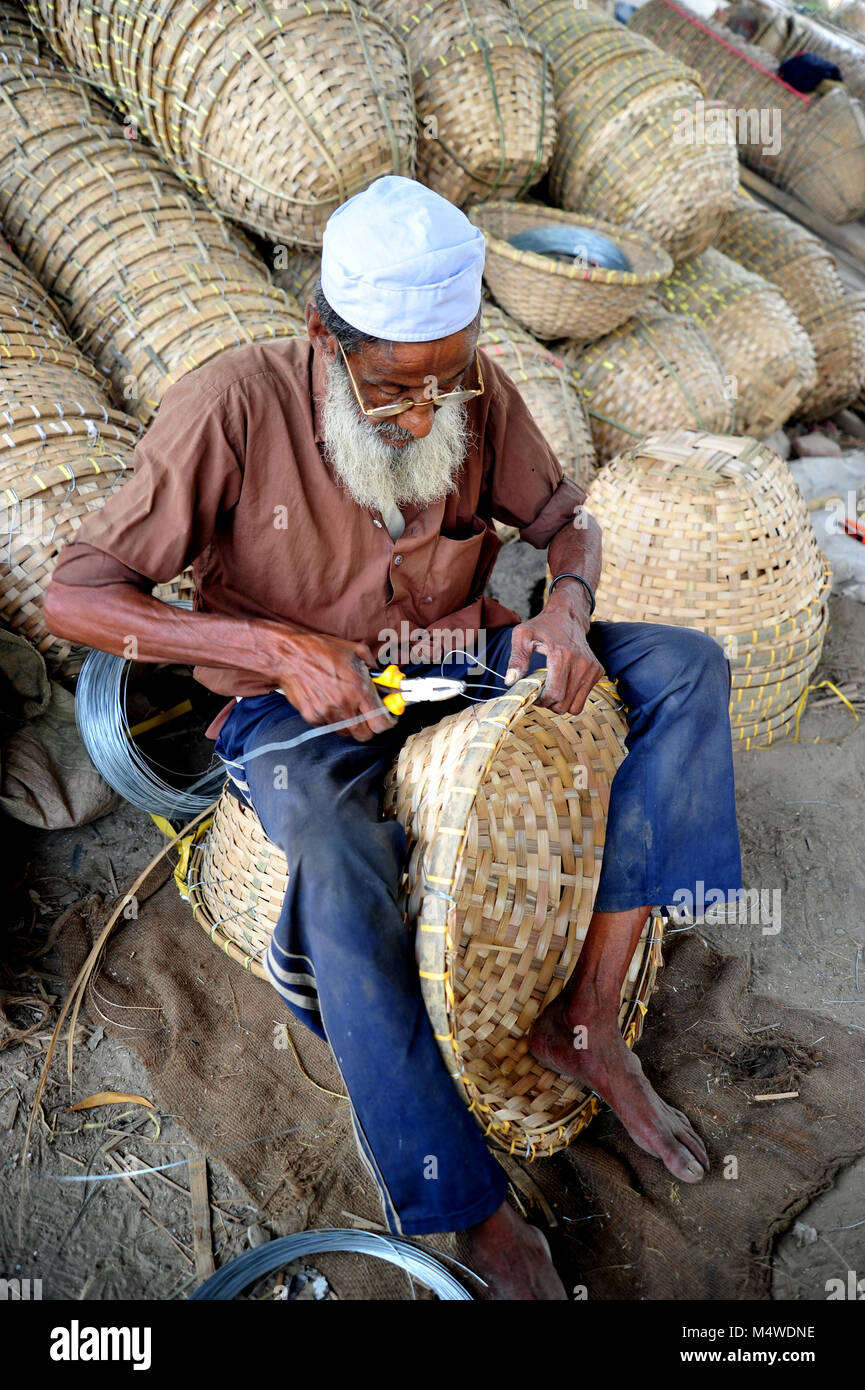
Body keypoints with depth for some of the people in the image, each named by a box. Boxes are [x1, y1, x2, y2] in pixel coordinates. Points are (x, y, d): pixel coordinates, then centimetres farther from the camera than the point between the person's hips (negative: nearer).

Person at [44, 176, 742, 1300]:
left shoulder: (475, 392, -6)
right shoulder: (236, 405, -19)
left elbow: (563, 514, 7)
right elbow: (75, 595, -19)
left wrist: (567, 609, -18)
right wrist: (283, 647, -31)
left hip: (454, 654, 5)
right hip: (299, 702, -4)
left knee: (687, 667, -13)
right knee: (341, 876, -37)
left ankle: (585, 1022, -14)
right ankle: (475, 1212, -19)